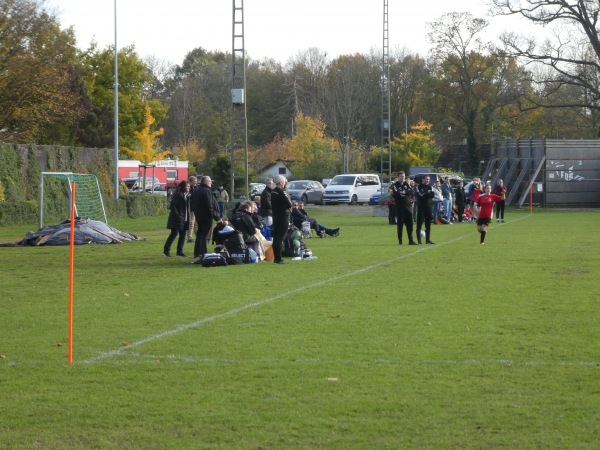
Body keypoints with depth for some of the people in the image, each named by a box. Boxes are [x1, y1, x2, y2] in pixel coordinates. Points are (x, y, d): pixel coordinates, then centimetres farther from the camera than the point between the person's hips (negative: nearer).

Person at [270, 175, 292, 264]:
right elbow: (289, 204, -18)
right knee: (280, 238, -7)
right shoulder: (282, 192, -17)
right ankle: (279, 259, -6)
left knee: (275, 238, 11)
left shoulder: (273, 192, 9)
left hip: (275, 216, 9)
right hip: (283, 216, -9)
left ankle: (276, 258, 17)